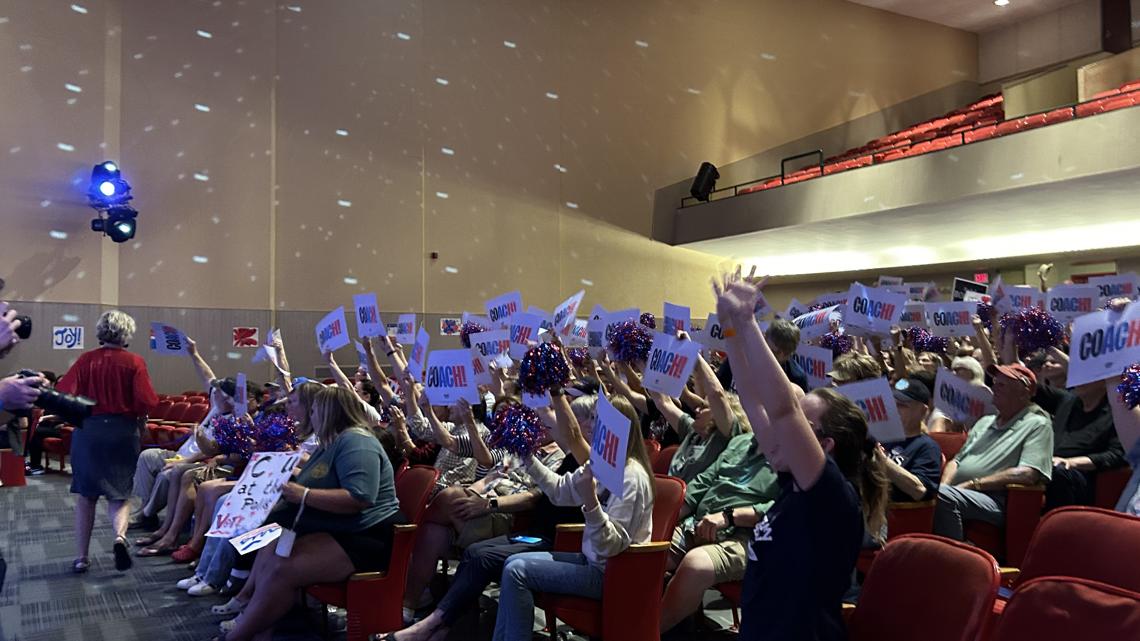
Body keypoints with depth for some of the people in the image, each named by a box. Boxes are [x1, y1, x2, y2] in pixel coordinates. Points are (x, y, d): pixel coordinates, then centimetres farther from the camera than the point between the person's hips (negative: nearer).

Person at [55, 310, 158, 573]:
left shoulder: (86, 360, -1)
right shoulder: (134, 362, -5)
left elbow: (64, 394, -8)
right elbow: (146, 401, -13)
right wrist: (140, 420, 7)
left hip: (88, 430, 1)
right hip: (123, 431, -1)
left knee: (86, 496, 14)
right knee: (118, 494, 10)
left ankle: (81, 557, 16)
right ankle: (120, 535, -18)